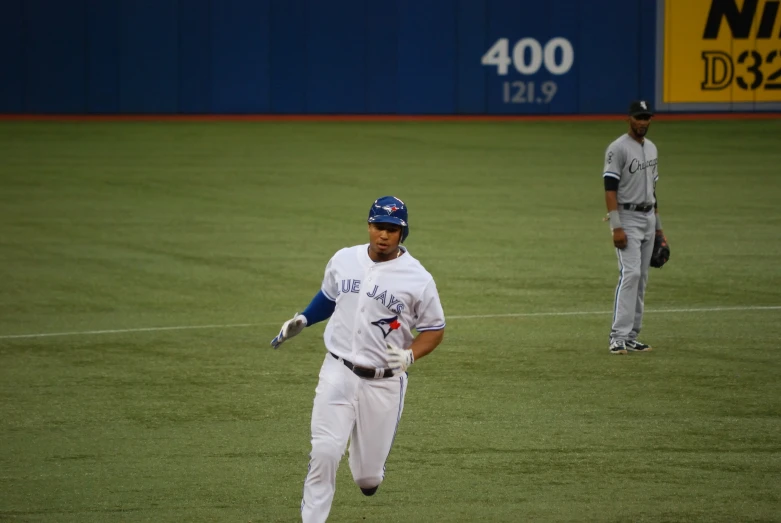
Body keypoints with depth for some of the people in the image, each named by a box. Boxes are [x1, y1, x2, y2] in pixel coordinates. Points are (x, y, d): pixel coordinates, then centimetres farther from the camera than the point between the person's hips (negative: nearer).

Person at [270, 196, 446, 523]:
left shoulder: (418, 279, -9)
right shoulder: (344, 261, 3)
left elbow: (434, 329, -1)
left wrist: (410, 355, -18)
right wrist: (302, 321, 8)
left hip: (384, 383, -2)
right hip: (338, 372, 2)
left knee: (368, 477, 5)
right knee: (324, 452, -15)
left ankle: (369, 468, 42)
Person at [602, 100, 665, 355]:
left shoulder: (651, 148, 15)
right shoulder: (618, 149, -11)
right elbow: (610, 189, -16)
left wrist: (658, 225, 21)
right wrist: (616, 226, -23)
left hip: (648, 218, 8)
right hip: (627, 218, -8)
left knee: (641, 278, 7)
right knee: (630, 274, -18)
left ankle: (631, 336, 12)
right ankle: (618, 336, -21)